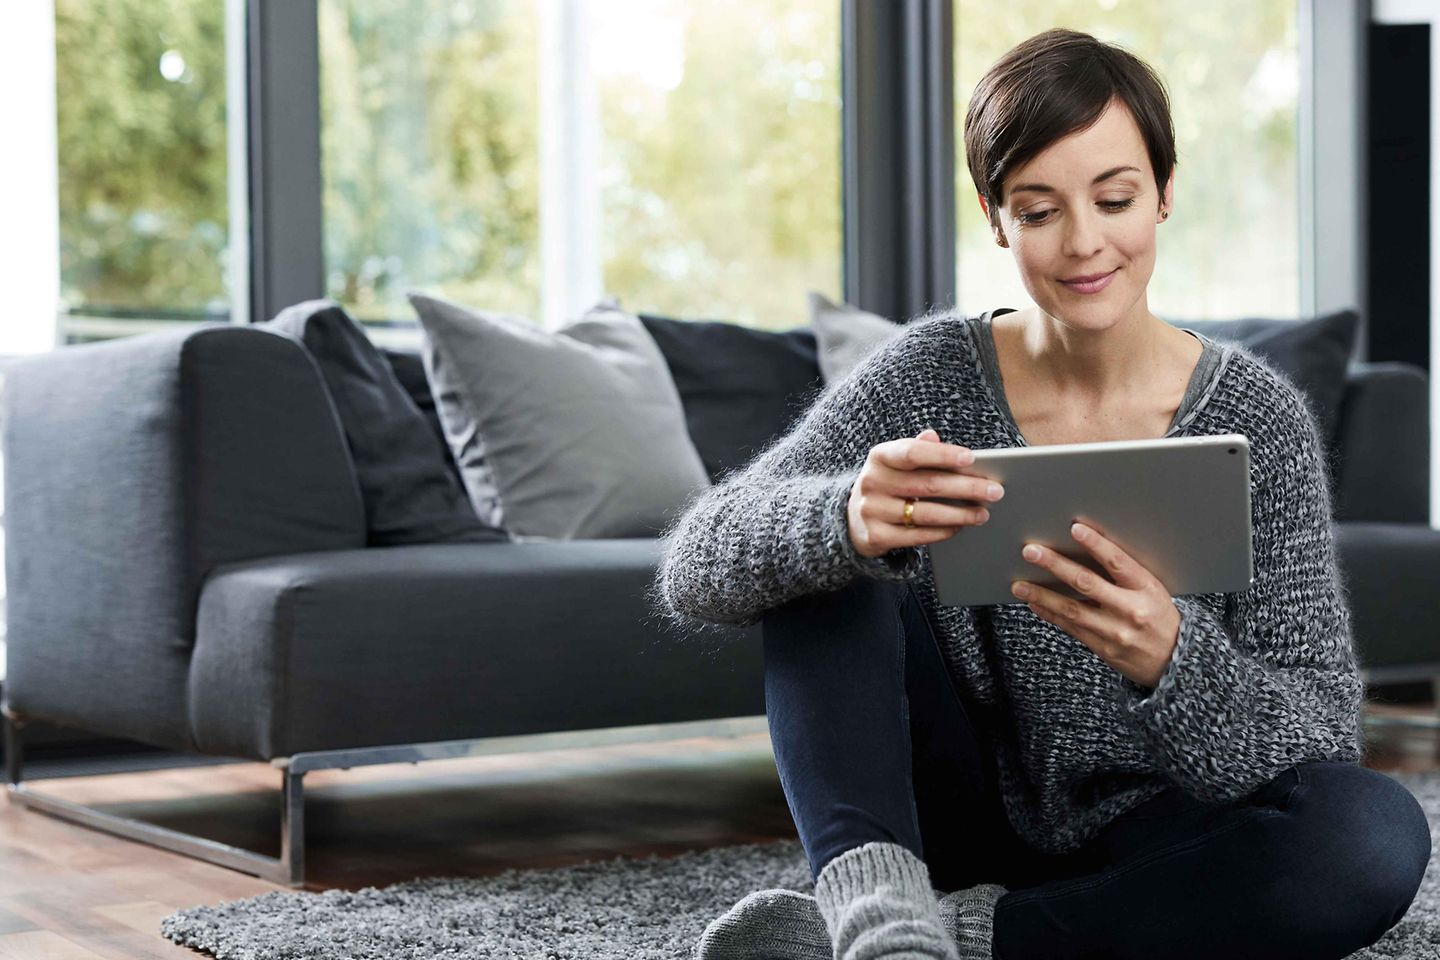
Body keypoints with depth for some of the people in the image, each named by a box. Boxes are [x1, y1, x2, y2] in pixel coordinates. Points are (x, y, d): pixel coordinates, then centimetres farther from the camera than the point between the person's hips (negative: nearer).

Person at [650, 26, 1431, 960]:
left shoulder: (1255, 414, -10)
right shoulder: (931, 377, -8)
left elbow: (1322, 739, -15)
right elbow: (692, 569, -19)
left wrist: (1169, 656, -38)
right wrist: (846, 522, -42)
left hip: (1139, 852, 0)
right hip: (956, 820, 1)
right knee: (818, 554, -18)